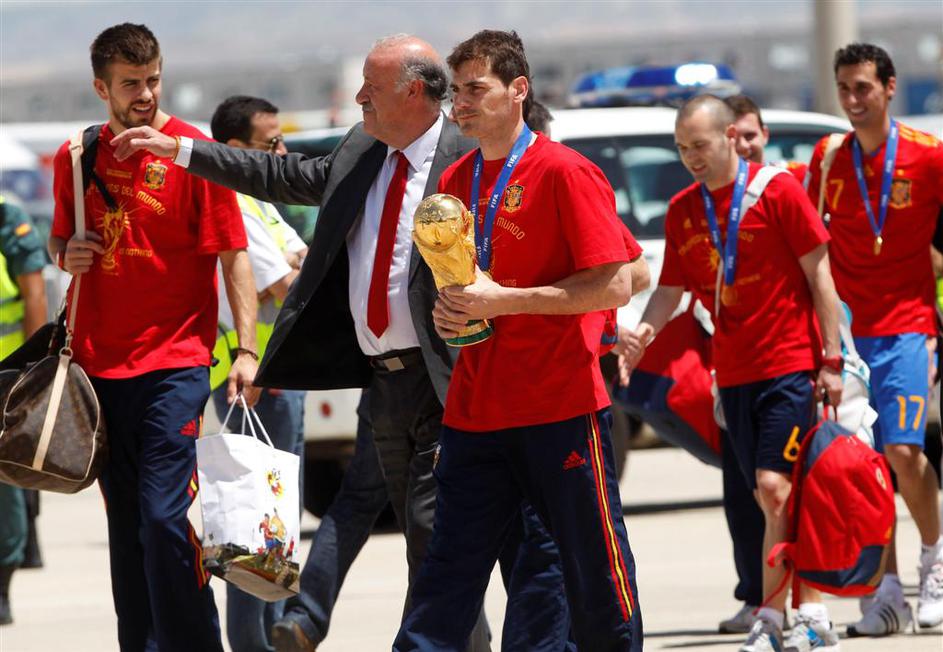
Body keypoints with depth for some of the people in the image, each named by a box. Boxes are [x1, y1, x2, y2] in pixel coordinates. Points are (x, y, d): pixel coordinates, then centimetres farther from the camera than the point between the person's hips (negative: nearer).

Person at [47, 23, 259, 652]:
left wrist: (247, 350, -14)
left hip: (174, 363, -5)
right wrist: (65, 253, -1)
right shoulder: (76, 158, 9)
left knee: (166, 517, -14)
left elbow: (233, 254, -5)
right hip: (99, 361, 5)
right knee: (126, 523, 10)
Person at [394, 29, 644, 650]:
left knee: (596, 573, 3)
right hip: (475, 408, 6)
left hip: (562, 407, -6)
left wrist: (503, 299, -17)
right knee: (446, 576, 1)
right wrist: (447, 308, 2)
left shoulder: (566, 172, -9)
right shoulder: (455, 179, 12)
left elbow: (614, 285, -14)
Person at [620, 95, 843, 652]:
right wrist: (645, 331, -11)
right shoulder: (682, 210, 8)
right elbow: (671, 289, 11)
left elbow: (819, 275, -5)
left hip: (791, 364, -5)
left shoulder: (777, 191, -6)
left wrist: (831, 360, -9)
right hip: (734, 371, 5)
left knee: (775, 486, -15)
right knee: (775, 500, 7)